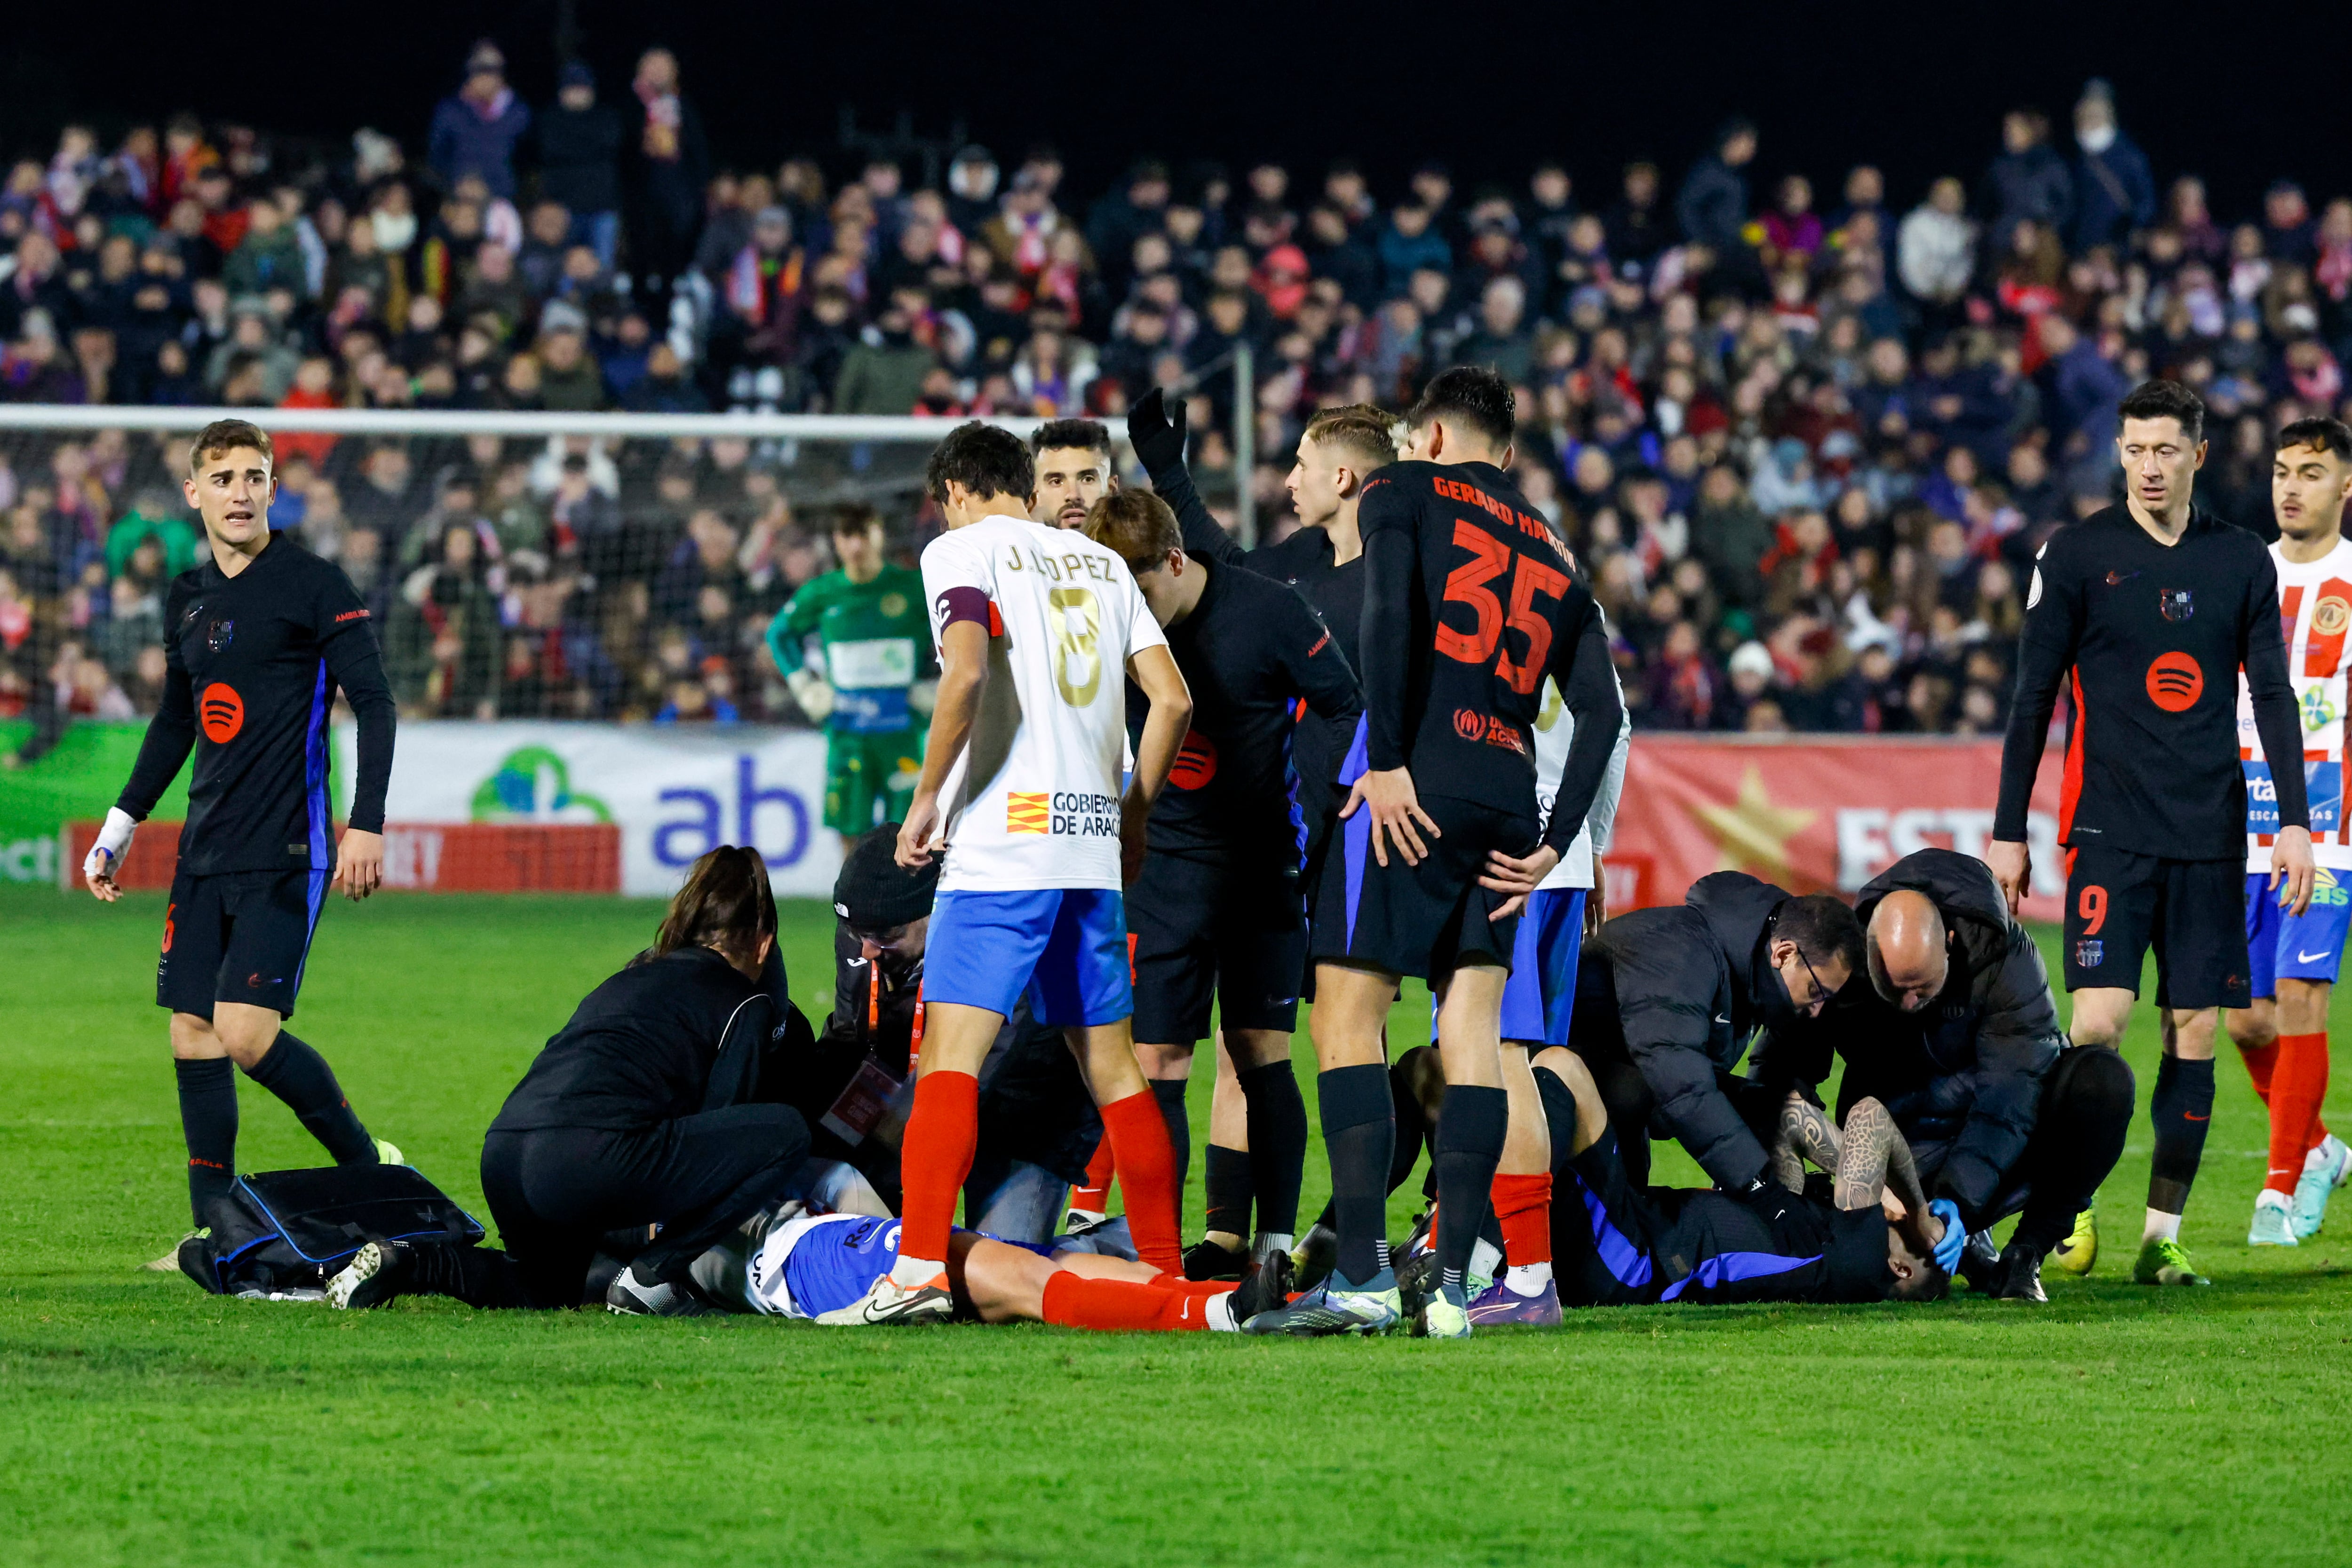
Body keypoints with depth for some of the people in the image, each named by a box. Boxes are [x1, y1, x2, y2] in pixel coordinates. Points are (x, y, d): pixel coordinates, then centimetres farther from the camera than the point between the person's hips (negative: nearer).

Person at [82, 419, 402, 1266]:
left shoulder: (314, 585, -6)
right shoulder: (188, 598, 14)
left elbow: (375, 704, -8)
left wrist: (366, 825, -16)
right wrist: (120, 825, 26)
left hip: (284, 855, -7)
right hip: (205, 851, 7)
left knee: (246, 1033, -16)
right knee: (192, 1034, 3)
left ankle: (370, 1168, 2)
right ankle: (216, 1229, 8)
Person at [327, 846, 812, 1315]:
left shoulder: (636, 975, 33)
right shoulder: (746, 1003, 11)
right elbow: (718, 1118, 9)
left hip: (503, 1159, 8)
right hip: (591, 1163, -8)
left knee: (546, 1290, 36)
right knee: (786, 1133, 1)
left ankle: (410, 1263, 9)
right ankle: (653, 1277, 0)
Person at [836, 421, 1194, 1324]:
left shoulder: (961, 549, 1)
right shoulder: (1101, 563, 19)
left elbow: (967, 673, -16)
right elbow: (1172, 700, 12)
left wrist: (927, 796, -8)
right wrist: (1131, 820, 21)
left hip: (1005, 842, -6)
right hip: (1093, 849, 6)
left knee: (950, 1052, -12)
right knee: (1111, 1063, 12)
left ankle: (921, 1267, -24)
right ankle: (1165, 1271, 12)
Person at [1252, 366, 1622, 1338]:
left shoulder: (1406, 493, 9)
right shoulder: (1552, 559, 23)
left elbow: (1389, 614, -10)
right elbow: (1602, 712, 14)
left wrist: (1386, 760, -14)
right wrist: (1552, 846, 13)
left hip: (1414, 788, -5)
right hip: (1506, 798, 5)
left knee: (1348, 1018, -4)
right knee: (1473, 1030, 6)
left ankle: (1362, 1275, -13)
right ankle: (1453, 1285, 0)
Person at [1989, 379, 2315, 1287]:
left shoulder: (2242, 562, 9)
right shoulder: (2077, 555, 1)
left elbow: (2273, 696, 10)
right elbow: (2033, 696, 3)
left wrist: (2294, 821, 1)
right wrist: (2008, 829, 0)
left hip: (2209, 834, 3)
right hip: (2111, 828, -3)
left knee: (2196, 1030, 1)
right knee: (2101, 1018, -14)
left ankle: (2162, 1236, 7)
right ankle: (2075, 1204, 2)